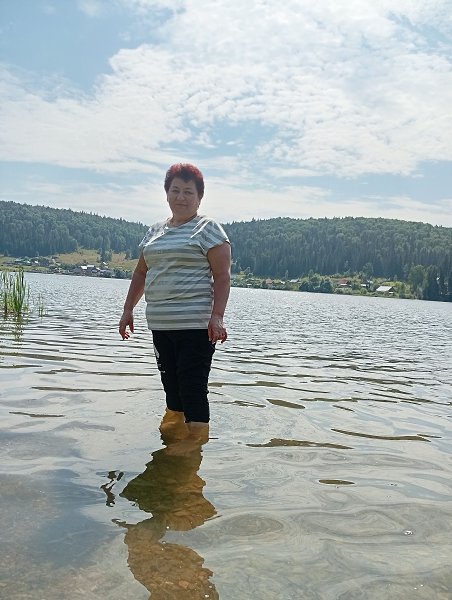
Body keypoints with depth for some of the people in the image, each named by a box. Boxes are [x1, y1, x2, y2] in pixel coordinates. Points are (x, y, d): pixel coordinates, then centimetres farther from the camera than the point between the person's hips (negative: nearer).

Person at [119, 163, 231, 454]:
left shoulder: (208, 228, -2)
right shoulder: (155, 231, 17)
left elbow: (222, 275, -10)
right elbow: (141, 272, 23)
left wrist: (217, 316, -20)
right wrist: (128, 309, 18)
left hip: (196, 324, -6)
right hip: (160, 323, 7)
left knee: (192, 382, -8)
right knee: (170, 378, 13)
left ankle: (197, 436, -1)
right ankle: (174, 421, 26)